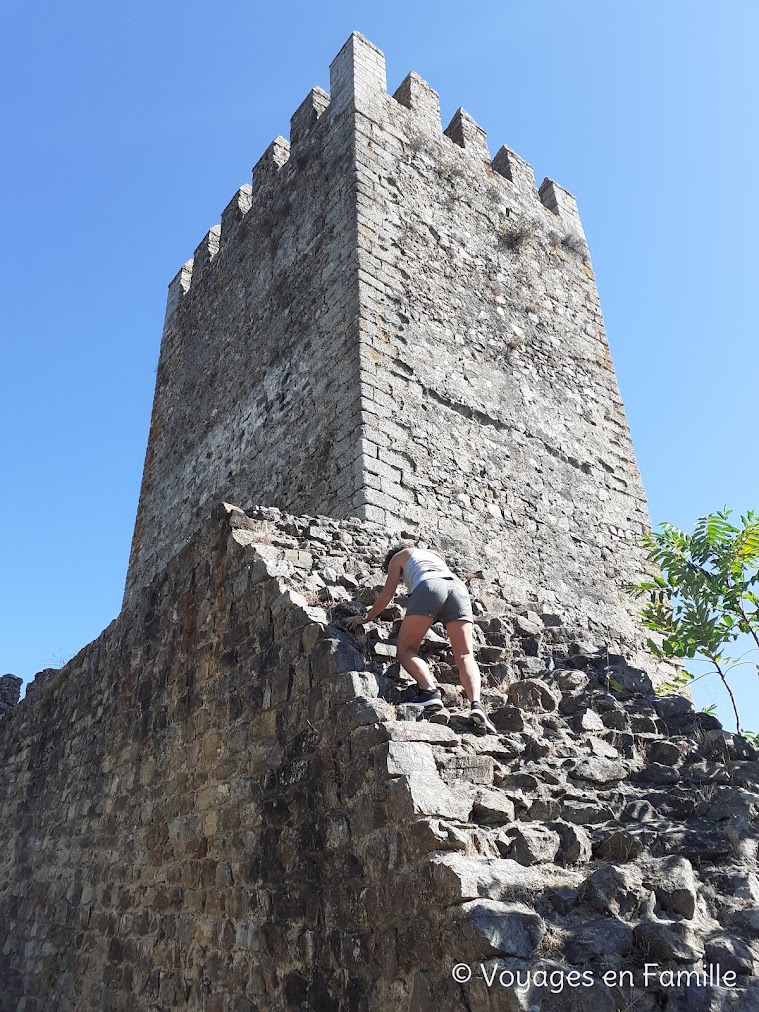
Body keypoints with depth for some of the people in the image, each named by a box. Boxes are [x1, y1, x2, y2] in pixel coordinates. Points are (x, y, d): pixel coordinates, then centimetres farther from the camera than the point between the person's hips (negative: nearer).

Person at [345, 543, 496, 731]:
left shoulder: (398, 557, 30)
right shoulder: (434, 556, 44)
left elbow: (387, 594, 24)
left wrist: (366, 617, 36)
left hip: (429, 586, -4)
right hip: (458, 587, 5)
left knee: (405, 649, 2)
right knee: (465, 656, -2)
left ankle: (430, 691, -22)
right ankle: (476, 703, -25)